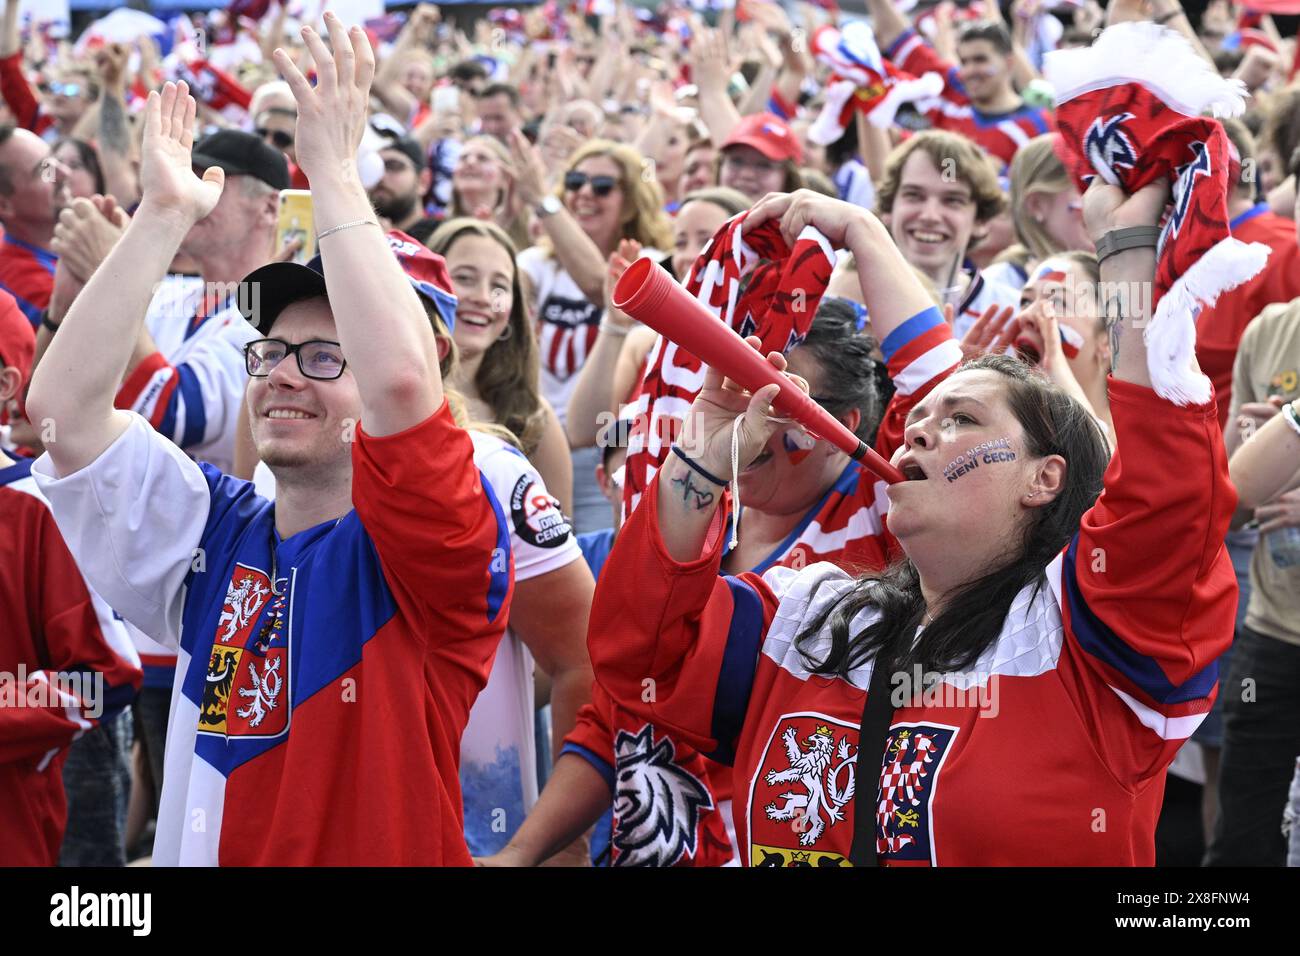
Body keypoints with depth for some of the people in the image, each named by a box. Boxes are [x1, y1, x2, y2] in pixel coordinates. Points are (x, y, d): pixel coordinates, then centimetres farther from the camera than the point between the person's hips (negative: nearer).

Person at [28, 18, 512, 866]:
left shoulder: (421, 551, -2)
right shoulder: (214, 533, 11)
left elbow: (402, 381, -19)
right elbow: (65, 405, 2)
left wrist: (335, 172, -13)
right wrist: (166, 213, 0)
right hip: (197, 851, 3)